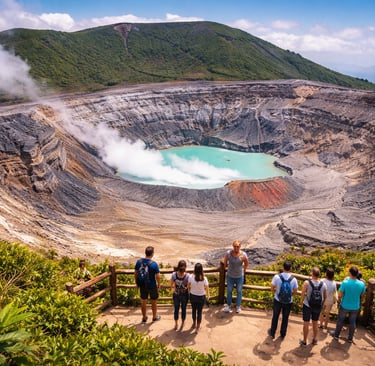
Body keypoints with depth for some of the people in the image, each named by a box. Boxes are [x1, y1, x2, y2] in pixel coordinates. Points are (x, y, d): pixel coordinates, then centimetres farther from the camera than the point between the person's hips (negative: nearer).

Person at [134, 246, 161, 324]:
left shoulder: (139, 261, -10)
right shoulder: (154, 264, -22)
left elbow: (135, 273, -1)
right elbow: (158, 276, -17)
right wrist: (159, 284, 0)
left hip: (142, 285, 3)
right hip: (152, 285, -3)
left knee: (143, 301, 18)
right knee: (154, 301, 18)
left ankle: (144, 317, 32)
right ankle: (155, 316, 33)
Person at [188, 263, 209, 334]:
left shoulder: (191, 277, -20)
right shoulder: (204, 278, -24)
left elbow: (188, 286, -5)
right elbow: (206, 289, -13)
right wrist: (208, 296, 6)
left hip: (193, 296, 2)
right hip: (201, 297, -2)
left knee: (193, 310, 24)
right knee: (199, 312, 16)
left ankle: (194, 324, 44)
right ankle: (197, 328, 27)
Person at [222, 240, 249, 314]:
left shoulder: (243, 255, -21)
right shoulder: (228, 253, -19)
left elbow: (246, 263, -1)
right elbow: (225, 261, 3)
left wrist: (243, 270, 9)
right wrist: (226, 267, 15)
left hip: (240, 276, 0)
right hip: (230, 276, 1)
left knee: (239, 291, 15)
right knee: (229, 291, 14)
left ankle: (238, 306, 34)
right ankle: (228, 305, 33)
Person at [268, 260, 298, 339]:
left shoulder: (277, 277, -19)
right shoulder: (293, 279, -17)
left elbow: (272, 288, -10)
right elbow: (295, 292, -7)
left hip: (277, 300, 0)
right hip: (288, 302, 0)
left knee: (275, 317, 20)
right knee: (285, 318, 20)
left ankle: (272, 333, 35)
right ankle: (283, 334, 36)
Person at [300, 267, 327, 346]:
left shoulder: (307, 283, -20)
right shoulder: (323, 284, -10)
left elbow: (303, 294, -14)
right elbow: (325, 296, 2)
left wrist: (301, 303, 3)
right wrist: (322, 304, 20)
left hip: (307, 306, -3)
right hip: (318, 307, 3)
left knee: (306, 324, 11)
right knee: (315, 323, 21)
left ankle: (304, 341, 23)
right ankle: (315, 340, 36)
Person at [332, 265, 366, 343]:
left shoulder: (345, 282, -25)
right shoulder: (362, 284, -17)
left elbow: (340, 295, -16)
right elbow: (361, 296, -2)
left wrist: (338, 302, 1)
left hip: (345, 306, -2)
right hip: (355, 307, 2)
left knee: (340, 320, 17)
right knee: (352, 322, 19)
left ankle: (336, 335, 32)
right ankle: (350, 338, 33)